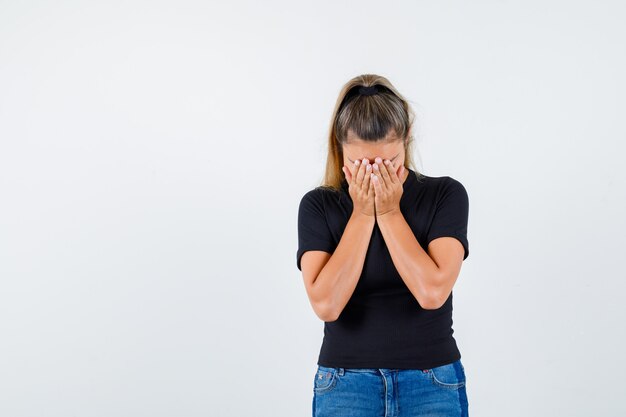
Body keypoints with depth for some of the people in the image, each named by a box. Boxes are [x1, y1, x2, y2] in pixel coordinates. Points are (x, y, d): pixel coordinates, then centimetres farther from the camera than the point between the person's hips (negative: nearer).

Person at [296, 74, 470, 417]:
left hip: (433, 386, 0)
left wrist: (389, 213, -12)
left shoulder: (446, 195, -3)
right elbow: (326, 304, -14)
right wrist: (362, 215, -12)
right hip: (345, 386, 1)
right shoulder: (318, 205, 0)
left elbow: (432, 291, -16)